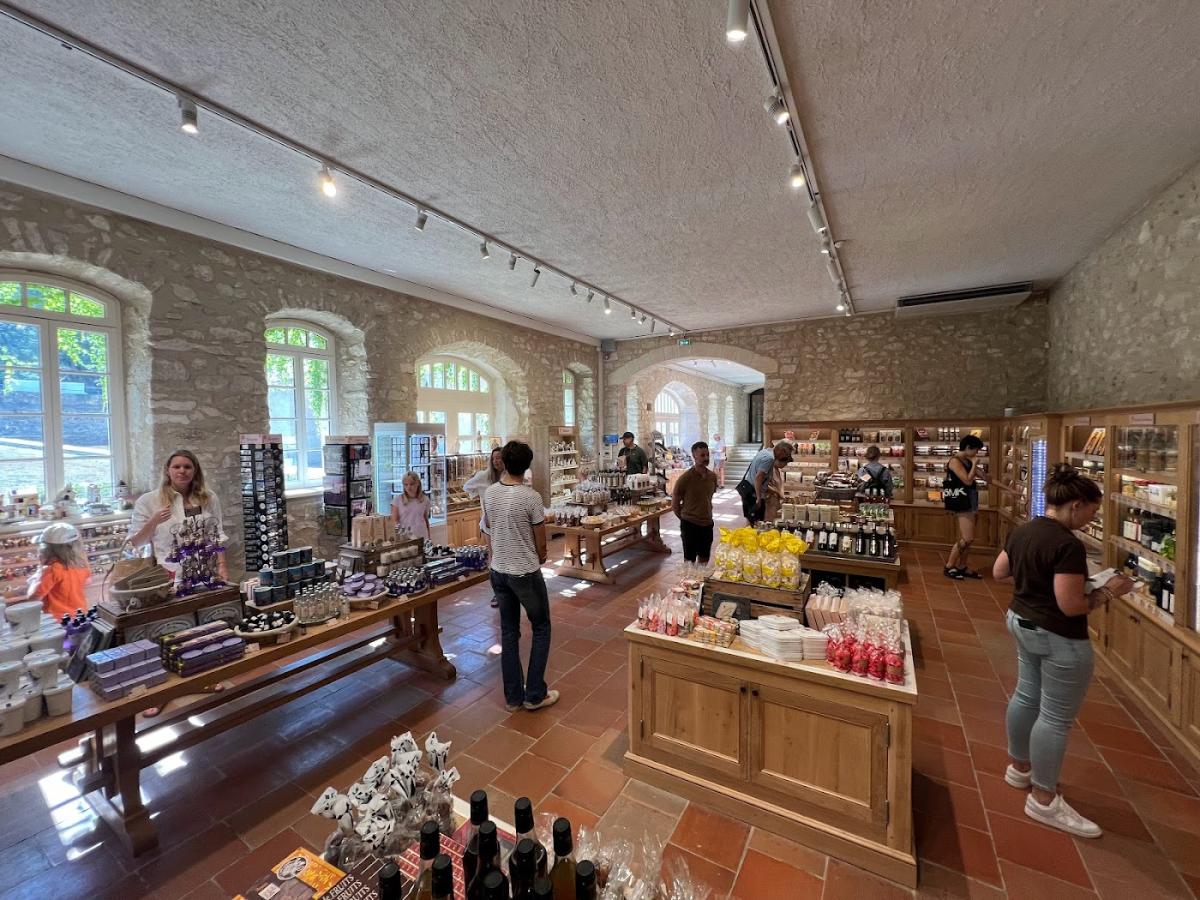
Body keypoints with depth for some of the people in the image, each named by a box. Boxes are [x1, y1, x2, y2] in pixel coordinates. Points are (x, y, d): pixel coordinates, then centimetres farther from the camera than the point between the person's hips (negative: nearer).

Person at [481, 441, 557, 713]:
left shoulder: (489, 494, -2)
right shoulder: (531, 497, -19)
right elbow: (541, 543, -11)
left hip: (498, 571, 6)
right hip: (526, 573, -5)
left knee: (509, 632, 16)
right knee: (541, 630, 13)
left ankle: (513, 697, 26)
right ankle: (535, 695, 19)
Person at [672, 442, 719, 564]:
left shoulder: (712, 476, 1)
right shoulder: (685, 478, -16)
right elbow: (674, 504, -7)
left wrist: (706, 514, 14)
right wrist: (685, 517, 2)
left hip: (707, 524, 5)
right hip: (690, 524, -5)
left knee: (704, 560, 18)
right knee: (689, 561, 6)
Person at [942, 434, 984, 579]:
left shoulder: (967, 462, 13)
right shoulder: (955, 461, -14)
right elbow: (968, 481, -20)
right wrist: (974, 464, -10)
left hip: (968, 502, 9)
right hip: (961, 504, -9)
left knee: (968, 538, 11)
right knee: (967, 538, -10)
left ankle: (961, 567, 19)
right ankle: (948, 567, 0)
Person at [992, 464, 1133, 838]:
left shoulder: (1021, 531, 1)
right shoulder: (1068, 545, -24)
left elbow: (999, 572, 11)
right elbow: (1071, 606, -23)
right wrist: (1108, 591, -9)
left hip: (1022, 623, 9)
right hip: (1059, 638, -9)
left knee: (1027, 696, 22)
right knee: (1056, 717, 4)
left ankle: (1018, 767, 39)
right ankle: (1044, 801, 17)